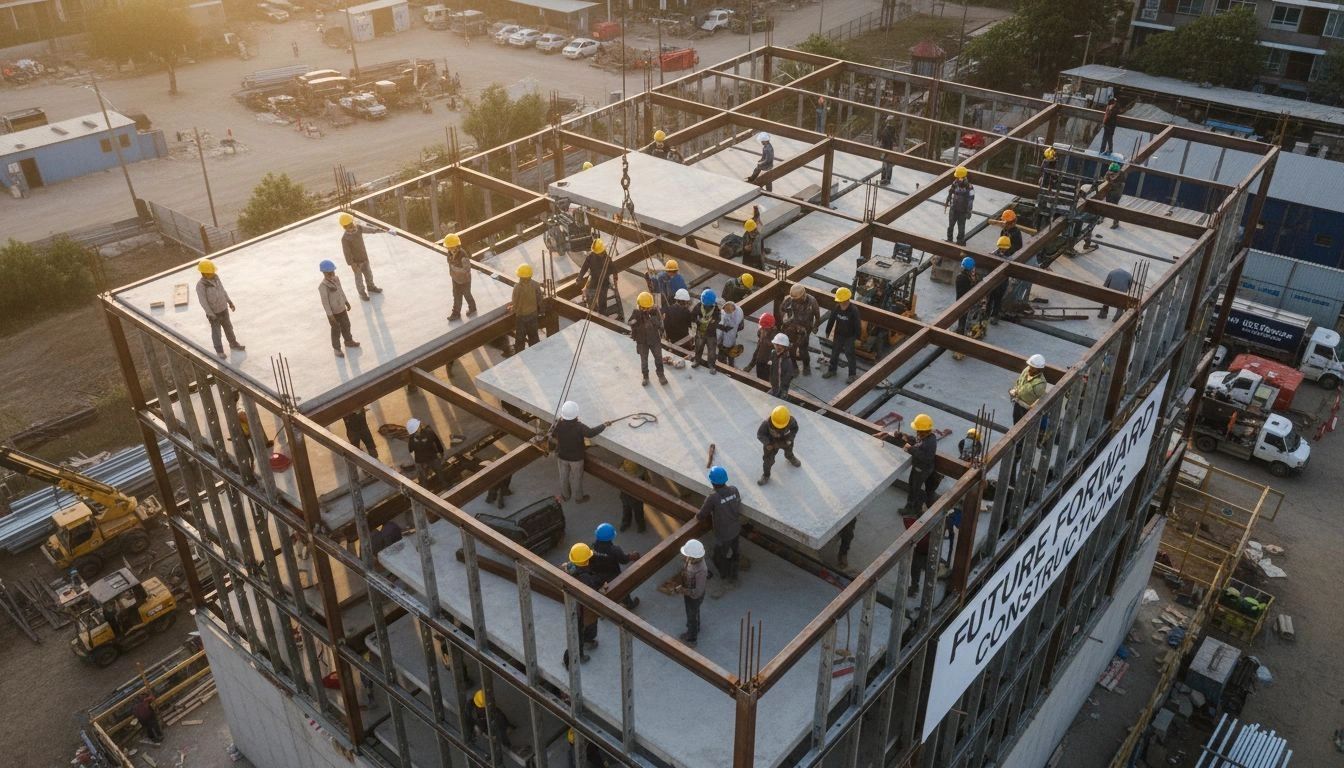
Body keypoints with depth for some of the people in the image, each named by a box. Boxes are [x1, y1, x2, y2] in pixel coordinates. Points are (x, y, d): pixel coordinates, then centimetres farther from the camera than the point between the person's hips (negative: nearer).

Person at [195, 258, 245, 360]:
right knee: (216, 332, 12)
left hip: (223, 309, 6)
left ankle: (233, 344, 44)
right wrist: (211, 315, -22)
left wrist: (230, 302, 8)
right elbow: (203, 302, -24)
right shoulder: (200, 285, -31)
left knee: (228, 328, 23)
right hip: (214, 312, -6)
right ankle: (219, 351, 32)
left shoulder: (215, 277, -12)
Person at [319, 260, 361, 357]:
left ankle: (349, 341, 50)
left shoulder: (336, 279, -8)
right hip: (333, 312, -7)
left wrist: (346, 302, 18)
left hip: (342, 309, 7)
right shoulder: (323, 286, -29)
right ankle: (337, 349, 32)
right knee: (336, 331, 11)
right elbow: (325, 301, -23)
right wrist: (330, 315, -20)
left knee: (346, 326, 26)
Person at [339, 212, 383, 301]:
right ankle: (362, 293, 34)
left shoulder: (358, 227, -13)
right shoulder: (345, 238, -30)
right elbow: (347, 252, -24)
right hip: (356, 260, -6)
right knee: (359, 277, 13)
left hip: (364, 257, 6)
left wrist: (377, 230, 20)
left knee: (368, 273, 24)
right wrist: (352, 264, -21)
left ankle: (371, 287, 49)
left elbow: (367, 229, 7)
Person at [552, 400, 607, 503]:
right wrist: (604, 425, -30)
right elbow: (591, 432, -43)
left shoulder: (559, 424, -23)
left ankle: (565, 495, 46)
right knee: (577, 478, 20)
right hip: (576, 458, -3)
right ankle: (579, 497, 40)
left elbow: (553, 434, -6)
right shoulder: (579, 427, -33)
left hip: (562, 457, 3)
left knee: (564, 476, 26)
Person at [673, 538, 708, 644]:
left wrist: (683, 590, -26)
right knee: (693, 613, 33)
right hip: (688, 592, 7)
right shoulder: (691, 559, -22)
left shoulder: (701, 571, -44)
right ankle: (694, 630, 62)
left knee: (692, 617, 21)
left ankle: (691, 640, 48)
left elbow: (697, 592, -33)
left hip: (694, 597, -7)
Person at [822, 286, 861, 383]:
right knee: (834, 353, 19)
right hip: (838, 335, 5)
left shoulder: (854, 310, -24)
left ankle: (853, 375, 20)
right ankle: (831, 370, 38)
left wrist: (857, 338, -15)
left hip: (849, 337, -5)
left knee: (850, 355, 5)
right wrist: (828, 332, 9)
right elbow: (831, 320, 2)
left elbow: (857, 325, -18)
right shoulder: (837, 307, -10)